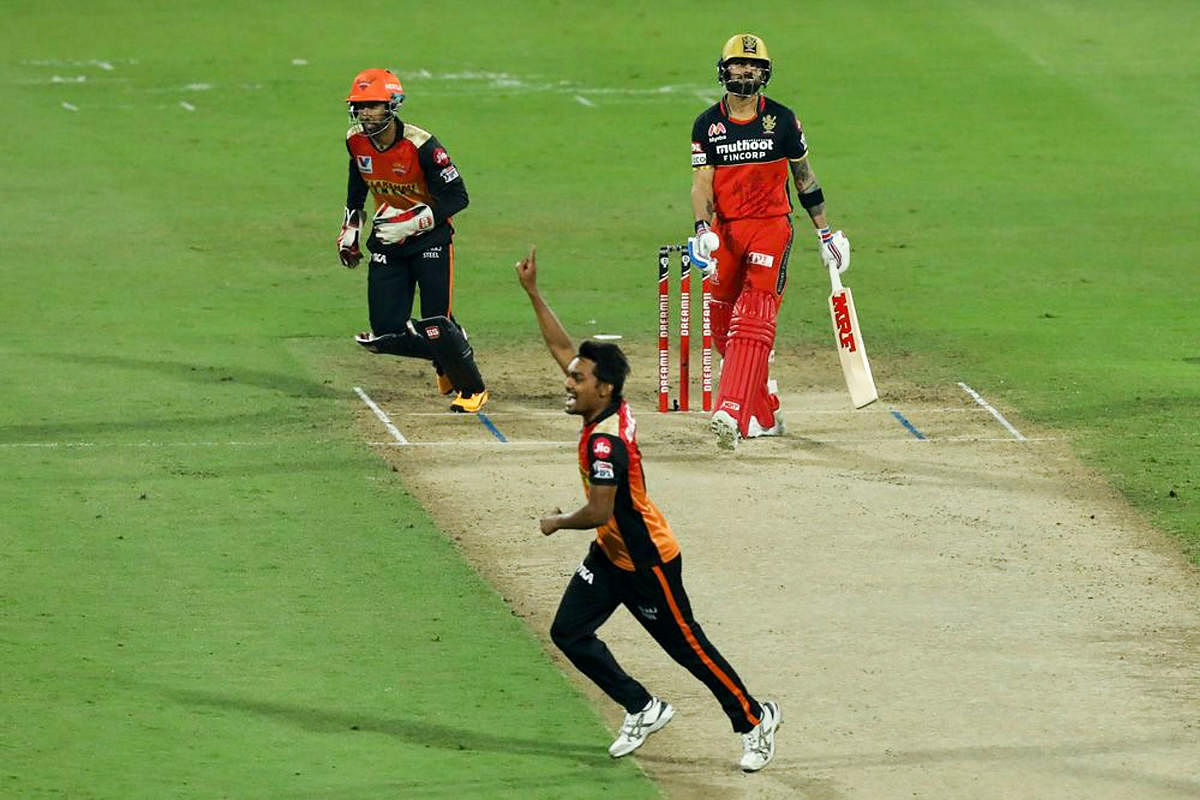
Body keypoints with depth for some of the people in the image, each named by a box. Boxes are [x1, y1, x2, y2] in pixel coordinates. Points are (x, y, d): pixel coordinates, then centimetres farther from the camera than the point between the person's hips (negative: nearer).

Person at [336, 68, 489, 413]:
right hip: (386, 242, 5)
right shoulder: (356, 141, -5)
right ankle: (445, 361, 26)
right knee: (386, 331, -3)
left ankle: (472, 388, 12)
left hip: (430, 241, -5)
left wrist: (411, 223, -26)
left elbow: (457, 197, -19)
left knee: (437, 323, -13)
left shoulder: (422, 145, -23)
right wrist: (349, 232, 14)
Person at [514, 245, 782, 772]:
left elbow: (598, 513, -31)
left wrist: (556, 523, -11)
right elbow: (562, 347, 6)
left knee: (686, 646, 2)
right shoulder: (608, 408, -4)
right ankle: (642, 709, 16)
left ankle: (755, 719, 18)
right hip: (611, 556, 9)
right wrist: (532, 293, 4)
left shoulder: (606, 442, -30)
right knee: (569, 633, 5)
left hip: (647, 560, -9)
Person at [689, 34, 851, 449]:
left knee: (754, 320, -18)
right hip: (726, 230, 3)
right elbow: (702, 183, -2)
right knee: (723, 329, 5)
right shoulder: (707, 125, 5)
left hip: (771, 227, -3)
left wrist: (825, 232, 12)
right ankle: (764, 416, 20)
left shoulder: (781, 119, 2)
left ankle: (732, 413, -30)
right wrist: (702, 229, -20)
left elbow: (804, 177, 11)